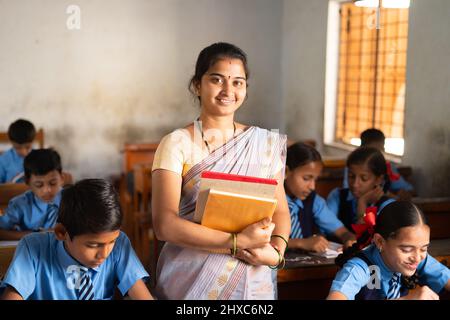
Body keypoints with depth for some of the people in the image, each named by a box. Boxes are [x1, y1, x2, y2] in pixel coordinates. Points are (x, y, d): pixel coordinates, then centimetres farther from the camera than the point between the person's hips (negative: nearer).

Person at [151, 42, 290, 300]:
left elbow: (280, 211, 6)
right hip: (190, 282, -3)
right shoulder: (177, 144, -9)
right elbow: (165, 225, -17)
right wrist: (237, 242, -22)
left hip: (252, 283, 3)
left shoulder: (266, 143, 3)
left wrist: (275, 251, -13)